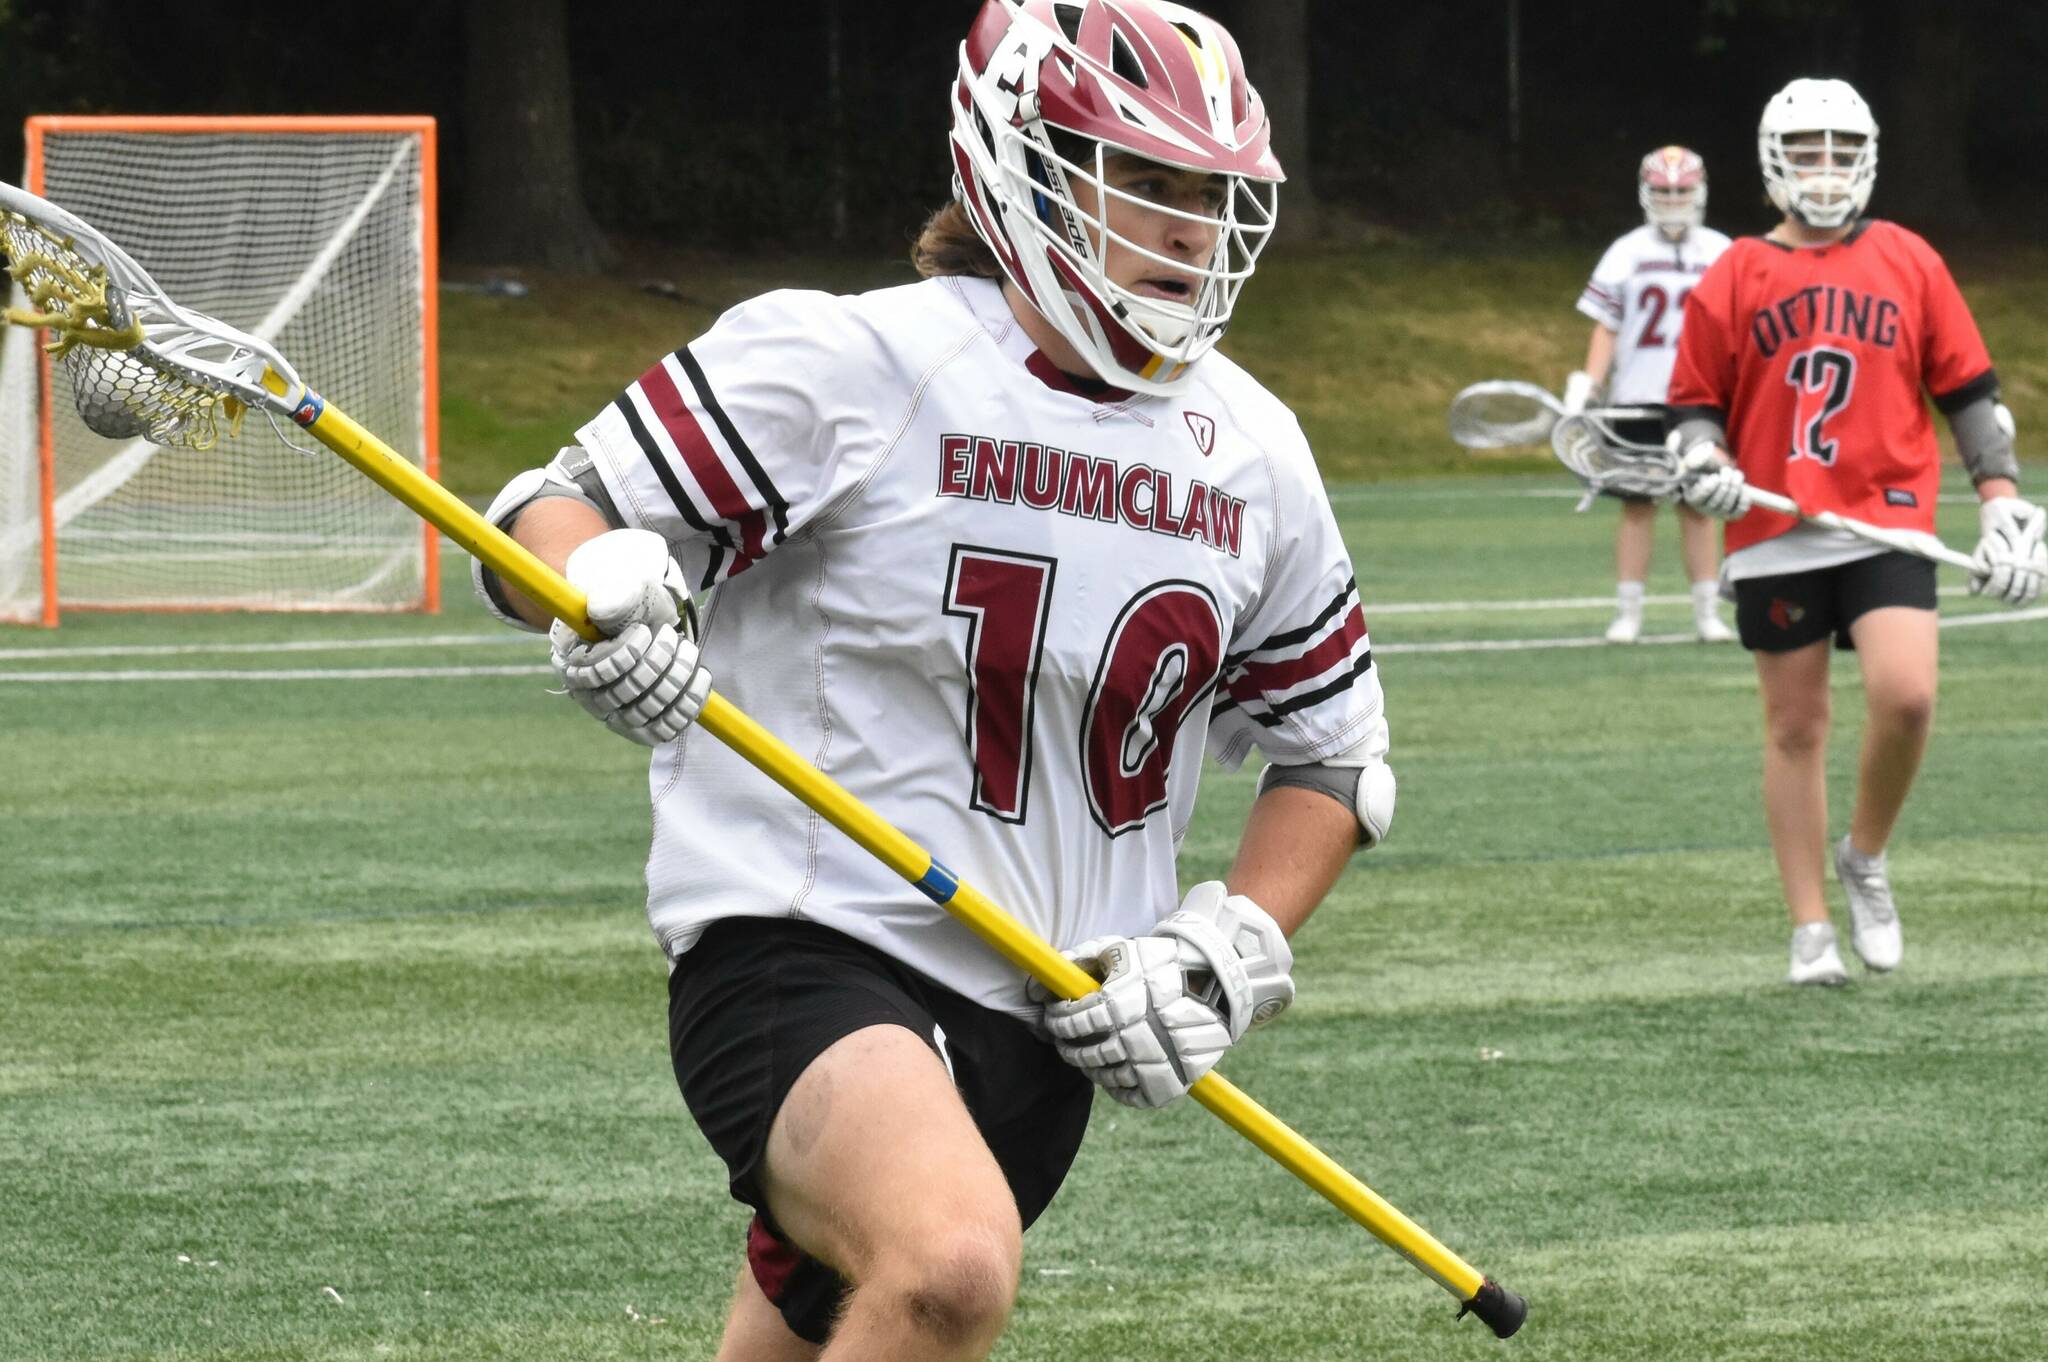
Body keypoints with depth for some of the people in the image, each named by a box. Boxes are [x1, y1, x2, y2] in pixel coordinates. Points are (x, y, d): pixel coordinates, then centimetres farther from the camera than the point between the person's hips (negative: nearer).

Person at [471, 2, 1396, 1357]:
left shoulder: (1251, 454, 8)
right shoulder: (845, 365, -9)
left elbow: (1333, 755, 19)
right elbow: (560, 510, -6)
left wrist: (1224, 952, 2)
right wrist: (606, 596, -30)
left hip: (1045, 1026, 7)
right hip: (800, 953, -7)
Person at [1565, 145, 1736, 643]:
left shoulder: (1720, 253, 7)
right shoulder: (1626, 254, 4)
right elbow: (1605, 330, 5)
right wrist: (1586, 387, -5)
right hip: (1637, 398, 0)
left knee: (1698, 507, 3)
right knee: (1636, 506, 1)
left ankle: (1708, 612, 8)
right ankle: (1627, 614, 6)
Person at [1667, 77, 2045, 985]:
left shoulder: (1909, 263, 8)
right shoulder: (1733, 280, 6)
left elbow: (1969, 388, 11)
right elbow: (1693, 404, 11)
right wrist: (1707, 465, -10)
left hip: (1888, 523, 0)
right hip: (1775, 536, 0)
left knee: (1905, 697, -19)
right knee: (1795, 727, 4)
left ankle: (1865, 858, 8)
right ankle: (1811, 933, 13)